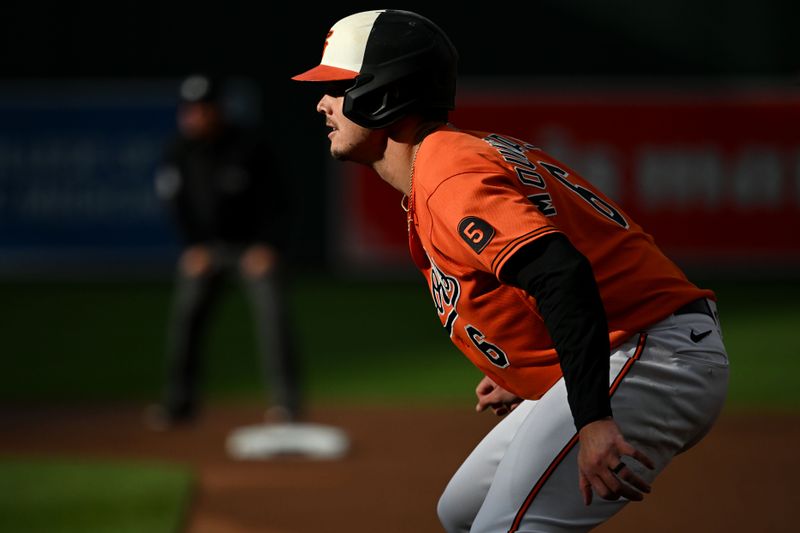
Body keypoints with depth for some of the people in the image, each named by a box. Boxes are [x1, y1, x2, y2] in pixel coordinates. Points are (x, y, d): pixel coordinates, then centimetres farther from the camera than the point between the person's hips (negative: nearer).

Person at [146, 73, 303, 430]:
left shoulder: (249, 145, -18)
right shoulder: (179, 150, -7)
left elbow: (274, 200, -11)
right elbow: (175, 201, 0)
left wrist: (268, 247, -16)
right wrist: (193, 247, -7)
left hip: (255, 243, -4)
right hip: (206, 245, 4)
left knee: (271, 312, -15)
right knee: (186, 314, -4)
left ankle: (286, 402, -13)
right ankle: (179, 402, 4)